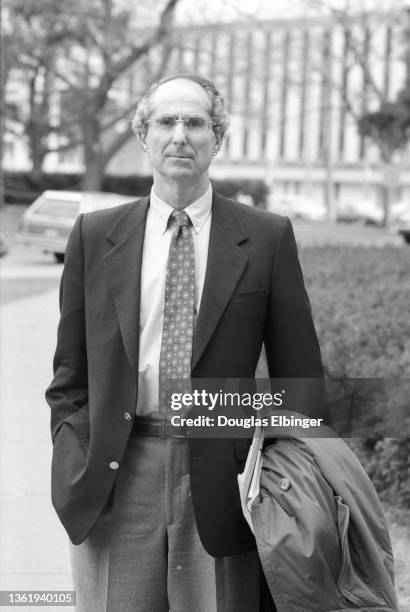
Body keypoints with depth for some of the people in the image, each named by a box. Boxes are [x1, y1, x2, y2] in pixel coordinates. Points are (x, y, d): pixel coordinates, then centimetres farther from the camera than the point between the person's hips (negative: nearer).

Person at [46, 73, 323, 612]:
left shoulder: (267, 239, 1)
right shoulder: (95, 236, 6)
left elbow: (299, 377, 4)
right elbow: (70, 378, 10)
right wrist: (76, 467, -1)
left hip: (222, 483, -1)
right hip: (116, 482, 1)